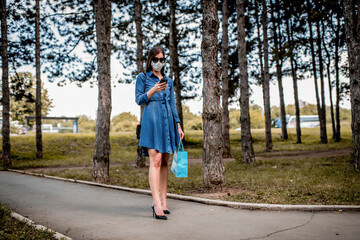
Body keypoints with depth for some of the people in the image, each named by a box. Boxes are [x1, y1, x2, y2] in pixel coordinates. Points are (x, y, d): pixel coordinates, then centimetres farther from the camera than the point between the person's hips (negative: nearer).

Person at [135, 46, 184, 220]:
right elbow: (138, 100, 0)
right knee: (155, 160, -16)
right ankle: (157, 205, -20)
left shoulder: (169, 81, 21)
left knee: (164, 162, 5)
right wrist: (153, 90, -14)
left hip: (168, 121, 5)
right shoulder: (142, 77, 9)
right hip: (151, 120, -5)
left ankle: (163, 201, 10)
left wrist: (178, 125, 13)